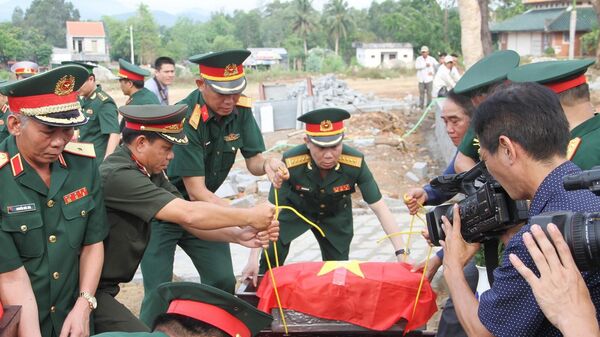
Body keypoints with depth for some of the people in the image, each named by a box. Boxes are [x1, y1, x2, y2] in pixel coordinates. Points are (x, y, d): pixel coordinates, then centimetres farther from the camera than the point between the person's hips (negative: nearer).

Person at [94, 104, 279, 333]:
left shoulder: (150, 173, 5)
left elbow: (190, 222, 1)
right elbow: (188, 214, -28)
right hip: (90, 289, -9)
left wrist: (238, 235, -14)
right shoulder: (118, 175, -24)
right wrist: (249, 216, -18)